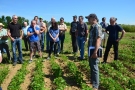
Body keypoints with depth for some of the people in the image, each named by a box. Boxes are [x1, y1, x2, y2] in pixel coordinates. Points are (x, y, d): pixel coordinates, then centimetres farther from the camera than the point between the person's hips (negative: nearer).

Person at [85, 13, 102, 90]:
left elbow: (98, 40, -25)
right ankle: (92, 81, 36)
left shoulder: (97, 27, -17)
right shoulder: (92, 27, 13)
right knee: (92, 66, 20)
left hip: (94, 51, -10)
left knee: (94, 68, -2)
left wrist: (95, 52, -29)